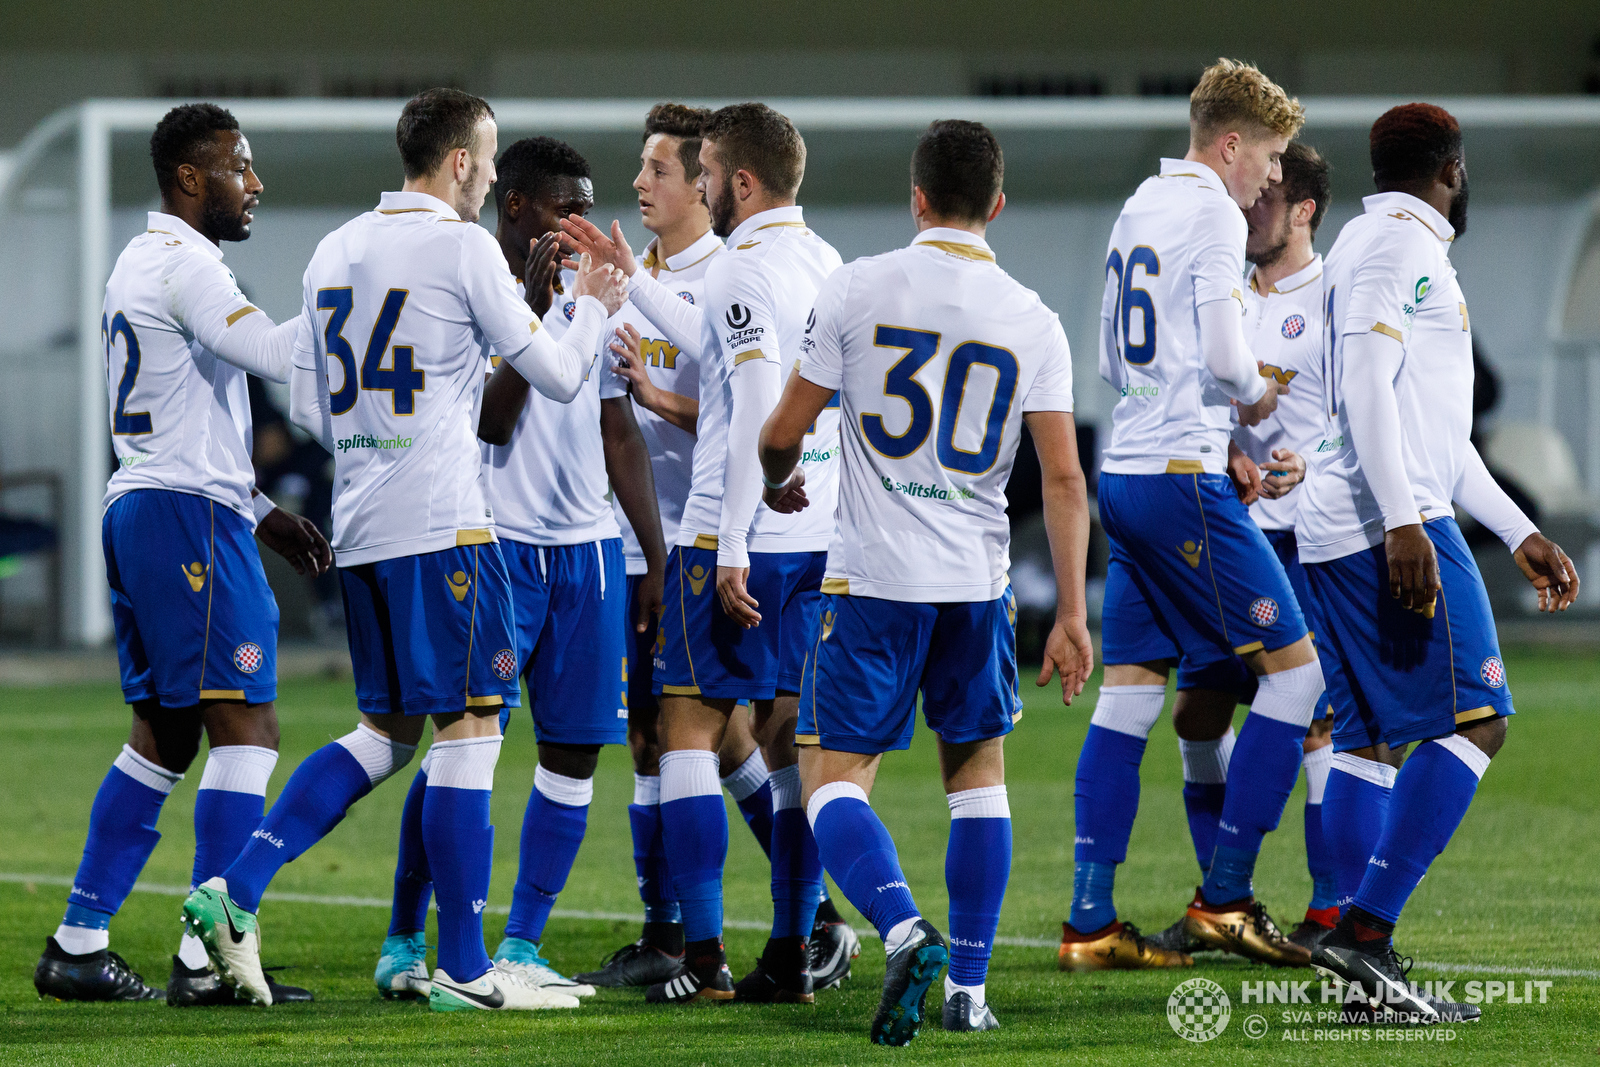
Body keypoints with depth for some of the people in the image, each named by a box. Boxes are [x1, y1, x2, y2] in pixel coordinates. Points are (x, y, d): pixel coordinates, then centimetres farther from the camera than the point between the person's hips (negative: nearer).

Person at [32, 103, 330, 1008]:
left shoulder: (143, 263, 20)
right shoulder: (183, 262, -12)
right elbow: (276, 354, -26)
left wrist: (261, 513, 22)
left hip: (137, 509, 10)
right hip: (189, 513, -10)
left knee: (163, 733, 14)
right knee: (246, 726, -9)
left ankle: (79, 942, 14)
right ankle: (209, 958, -13)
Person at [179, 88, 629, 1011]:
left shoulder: (336, 251, 14)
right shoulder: (463, 247, -8)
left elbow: (309, 409, 17)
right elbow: (557, 377, -1)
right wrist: (594, 309, 17)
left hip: (359, 525, 8)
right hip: (442, 523, -8)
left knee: (386, 735, 15)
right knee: (468, 729, -3)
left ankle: (237, 891, 1)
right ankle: (463, 968, -3)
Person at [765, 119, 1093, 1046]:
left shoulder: (858, 290, -4)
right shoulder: (1034, 322, 1)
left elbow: (784, 433, 0)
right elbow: (1064, 477, -4)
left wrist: (779, 481, 23)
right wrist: (1072, 614, -1)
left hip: (875, 578, -3)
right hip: (978, 583, 3)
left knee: (834, 777, 1)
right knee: (977, 769, 19)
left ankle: (904, 927, -26)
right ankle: (970, 985, 14)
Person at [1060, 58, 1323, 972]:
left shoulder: (1138, 211, 17)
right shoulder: (1214, 214, -9)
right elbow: (1225, 357, -17)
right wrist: (1255, 399, 5)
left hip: (1125, 475, 9)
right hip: (1183, 477, -9)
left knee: (1129, 693, 8)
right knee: (1294, 670, -1)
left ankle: (1091, 922, 4)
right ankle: (1224, 898, -3)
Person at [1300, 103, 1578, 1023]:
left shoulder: (1408, 253, 25)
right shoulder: (1396, 241, -6)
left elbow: (1439, 435, 28)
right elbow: (1364, 384, -18)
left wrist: (1521, 535, 28)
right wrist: (1403, 522, -25)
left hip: (1338, 534, 10)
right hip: (1389, 527, -10)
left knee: (1371, 739, 6)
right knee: (1471, 722, -13)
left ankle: (1368, 975, 2)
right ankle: (1366, 930, -19)